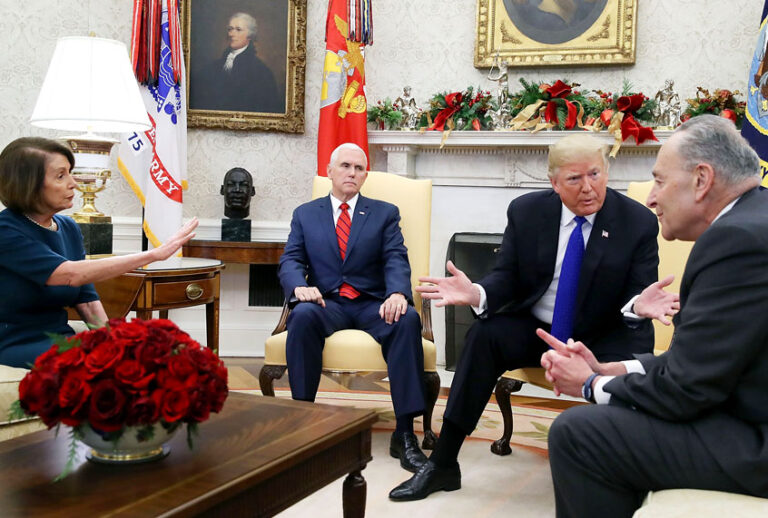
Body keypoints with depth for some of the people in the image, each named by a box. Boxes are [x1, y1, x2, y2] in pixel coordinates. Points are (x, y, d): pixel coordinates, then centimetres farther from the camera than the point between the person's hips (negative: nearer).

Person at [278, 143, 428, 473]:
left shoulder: (385, 213, 16)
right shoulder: (305, 214, 18)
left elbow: (396, 260, 2)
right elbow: (290, 260, 7)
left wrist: (398, 293, -22)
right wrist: (299, 286, -18)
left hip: (372, 304, 0)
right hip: (327, 303, 0)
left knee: (408, 319, -33)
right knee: (303, 315, -35)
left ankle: (404, 433, -32)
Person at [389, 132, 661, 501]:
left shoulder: (639, 222, -9)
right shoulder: (525, 211, -3)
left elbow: (639, 293, -10)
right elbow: (506, 278, -2)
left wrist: (640, 306, -37)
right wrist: (476, 294, -27)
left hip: (604, 337, -1)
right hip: (534, 328, 2)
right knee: (483, 336, -25)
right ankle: (442, 465, -18)